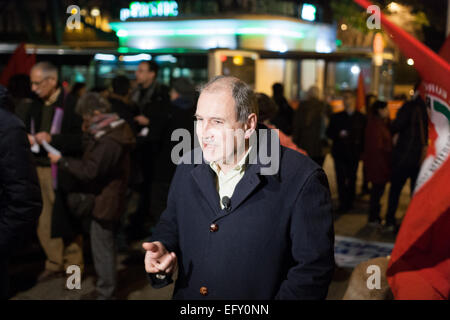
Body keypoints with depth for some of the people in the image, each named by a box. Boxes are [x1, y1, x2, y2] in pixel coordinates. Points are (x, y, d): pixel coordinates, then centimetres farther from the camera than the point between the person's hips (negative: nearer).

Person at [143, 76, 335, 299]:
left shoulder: (302, 179, -20)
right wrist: (162, 249, -11)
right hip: (186, 294, 5)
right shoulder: (188, 168, -2)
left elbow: (314, 267, -20)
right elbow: (170, 225, 10)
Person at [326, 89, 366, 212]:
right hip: (339, 152, 0)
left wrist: (361, 150, -3)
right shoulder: (336, 117, 8)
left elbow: (364, 135, 6)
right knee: (341, 179, -5)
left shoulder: (361, 118, 6)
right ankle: (343, 204, -2)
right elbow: (329, 133, 6)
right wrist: (338, 134, -14)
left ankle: (349, 202, 17)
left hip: (354, 153, 0)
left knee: (352, 178, 7)